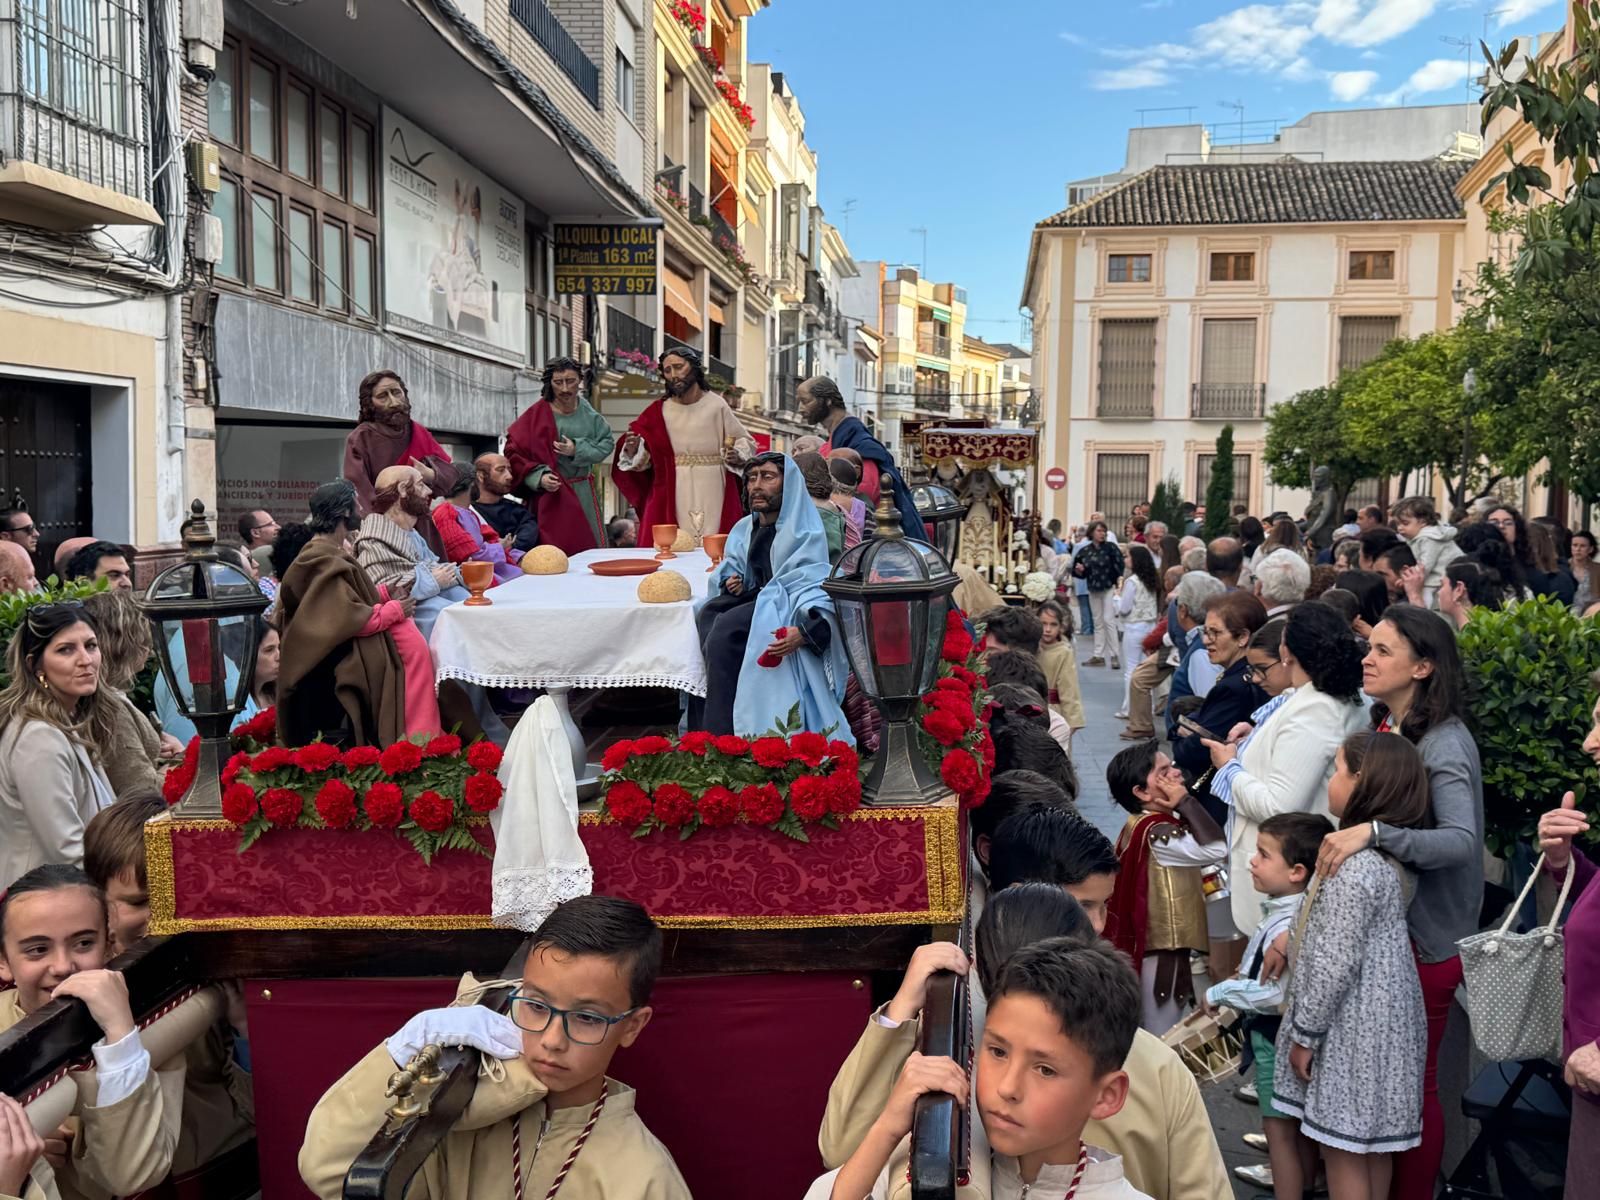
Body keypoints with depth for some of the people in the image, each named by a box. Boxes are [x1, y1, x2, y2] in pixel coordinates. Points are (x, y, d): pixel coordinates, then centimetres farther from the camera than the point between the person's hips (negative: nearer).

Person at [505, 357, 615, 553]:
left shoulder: (587, 412, 3)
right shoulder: (536, 415, -7)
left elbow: (607, 442, 1)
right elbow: (514, 451, -6)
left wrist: (577, 450, -14)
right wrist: (539, 476, -19)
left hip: (584, 494, 4)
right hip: (552, 497, -3)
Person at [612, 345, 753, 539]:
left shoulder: (716, 405, 0)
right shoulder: (658, 412, 4)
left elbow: (745, 441, 8)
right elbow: (643, 458, 6)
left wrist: (737, 456, -11)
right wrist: (633, 450, -14)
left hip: (711, 494, -1)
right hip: (672, 496, 1)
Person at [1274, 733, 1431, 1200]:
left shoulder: (1351, 867, -24)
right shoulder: (1385, 853, 5)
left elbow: (1335, 964, -22)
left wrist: (1303, 1033, -14)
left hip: (1353, 1027, -9)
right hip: (1381, 1018, 9)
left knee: (1343, 1147, 3)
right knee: (1372, 1144, 19)